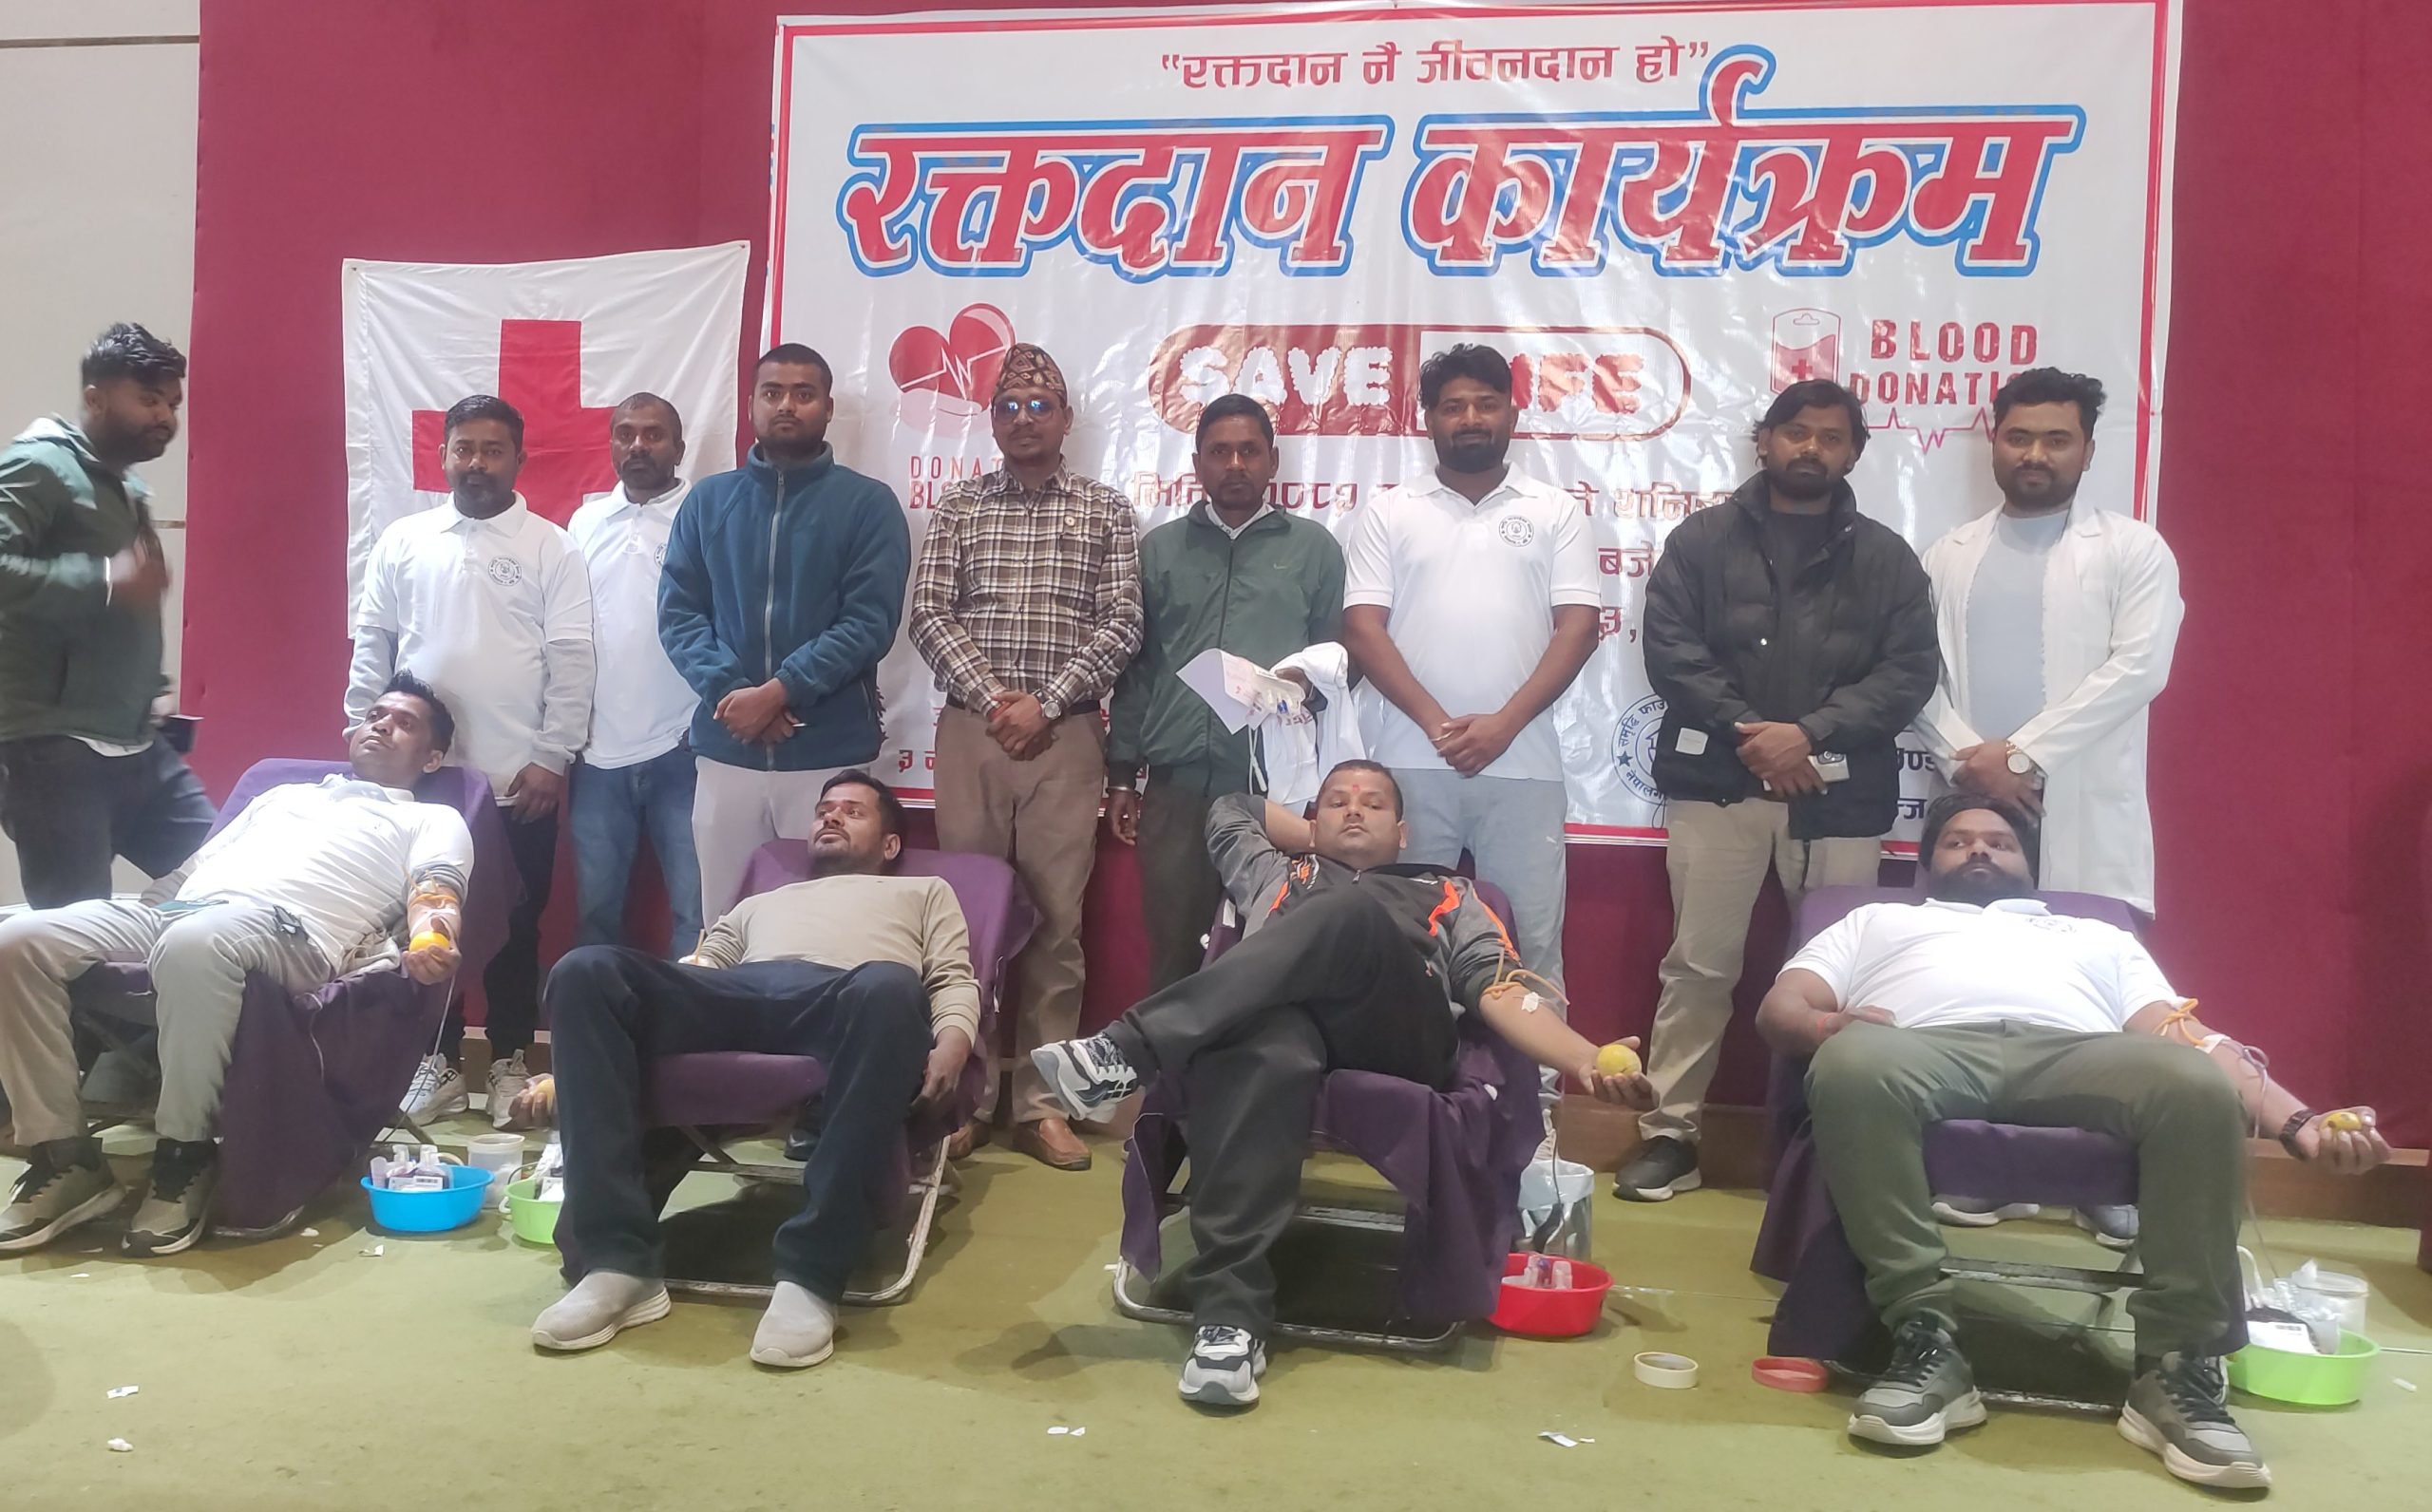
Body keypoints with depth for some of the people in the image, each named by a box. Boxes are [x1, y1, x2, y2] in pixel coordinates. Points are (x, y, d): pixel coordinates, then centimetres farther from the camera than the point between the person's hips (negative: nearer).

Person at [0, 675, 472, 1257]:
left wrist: (429, 946, -23)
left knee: (194, 944, -41)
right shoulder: (283, 794, 40)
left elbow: (433, 898, 2)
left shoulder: (432, 820, 21)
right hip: (170, 911, 6)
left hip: (288, 927, -6)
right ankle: (65, 1157, -12)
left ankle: (185, 1157, -22)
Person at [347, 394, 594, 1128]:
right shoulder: (402, 541, 7)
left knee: (515, 927, 6)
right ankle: (439, 1060, 21)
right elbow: (372, 648, 8)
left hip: (520, 779, -2)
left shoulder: (551, 548, -1)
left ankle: (509, 1061, 19)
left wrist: (552, 758, -9)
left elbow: (571, 660, -5)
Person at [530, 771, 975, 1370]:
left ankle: (810, 1273, -39)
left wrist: (950, 1046, -7)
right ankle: (620, 1259, -31)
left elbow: (956, 982, 18)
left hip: (845, 1005, -3)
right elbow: (694, 973, 27)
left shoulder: (924, 892, 36)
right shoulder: (759, 905, 43)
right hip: (734, 999, 4)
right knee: (586, 970, -26)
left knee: (889, 990, -42)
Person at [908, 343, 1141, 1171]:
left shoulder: (1107, 511, 7)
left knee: (1056, 917, 1)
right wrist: (991, 698, -12)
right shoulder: (958, 507, 9)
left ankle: (1040, 1102, 9)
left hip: (1066, 735, -1)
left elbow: (1120, 627, -2)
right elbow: (929, 617, 1)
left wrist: (1045, 703, -11)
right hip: (970, 729, 1)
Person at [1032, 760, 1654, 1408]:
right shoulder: (1277, 873, 41)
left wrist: (1588, 1061, -2)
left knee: (1354, 913, -33)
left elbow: (1503, 993, 18)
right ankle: (1230, 1313, -46)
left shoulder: (1450, 895, 35)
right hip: (1278, 1010, 0)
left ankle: (1129, 1051, -39)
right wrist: (1314, 839, 52)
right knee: (1267, 1055, -39)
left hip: (1397, 1042, 0)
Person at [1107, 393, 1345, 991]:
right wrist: (1121, 774, 10)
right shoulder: (1158, 549, 14)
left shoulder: (1313, 548, 10)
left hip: (1278, 783, -1)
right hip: (1177, 783, 1)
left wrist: (1307, 683, -12)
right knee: (1173, 951, 4)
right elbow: (1135, 667, 13)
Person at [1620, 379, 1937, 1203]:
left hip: (1840, 791, 1)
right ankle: (1670, 1134, 8)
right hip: (1718, 779, -1)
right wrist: (1748, 731, -12)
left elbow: (1909, 671, 1)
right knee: (1699, 964, 1)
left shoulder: (1886, 557, 10)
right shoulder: (1702, 539, 8)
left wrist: (1810, 733, -12)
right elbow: (1670, 650, -1)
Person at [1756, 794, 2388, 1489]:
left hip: (2080, 1052, 2)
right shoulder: (1877, 921, 37)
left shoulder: (2098, 937, 40)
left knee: (2199, 1086, -33)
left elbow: (2186, 1035, 23)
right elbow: (1781, 1007, 21)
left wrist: (2297, 1120, 4)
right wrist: (1830, 1026, -5)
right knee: (1854, 1064, -39)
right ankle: (1927, 1340, -31)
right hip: (1927, 1047, -1)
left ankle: (2176, 1366, -23)